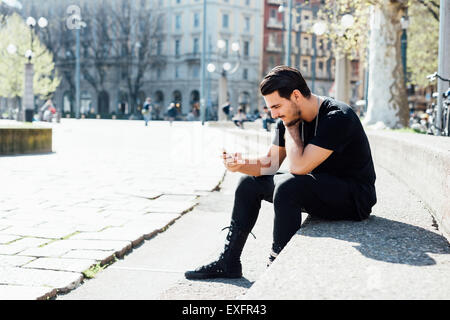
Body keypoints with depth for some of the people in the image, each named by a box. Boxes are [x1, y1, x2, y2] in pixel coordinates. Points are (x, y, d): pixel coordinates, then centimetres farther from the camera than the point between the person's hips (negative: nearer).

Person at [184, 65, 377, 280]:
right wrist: (239, 164, -14)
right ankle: (228, 262, 13)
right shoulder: (290, 118, 0)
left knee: (288, 186, -33)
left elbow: (298, 167, -31)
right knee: (250, 182, 9)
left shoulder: (336, 117, -26)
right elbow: (270, 164, 5)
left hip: (353, 198, -9)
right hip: (318, 188, 9)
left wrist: (291, 128, -18)